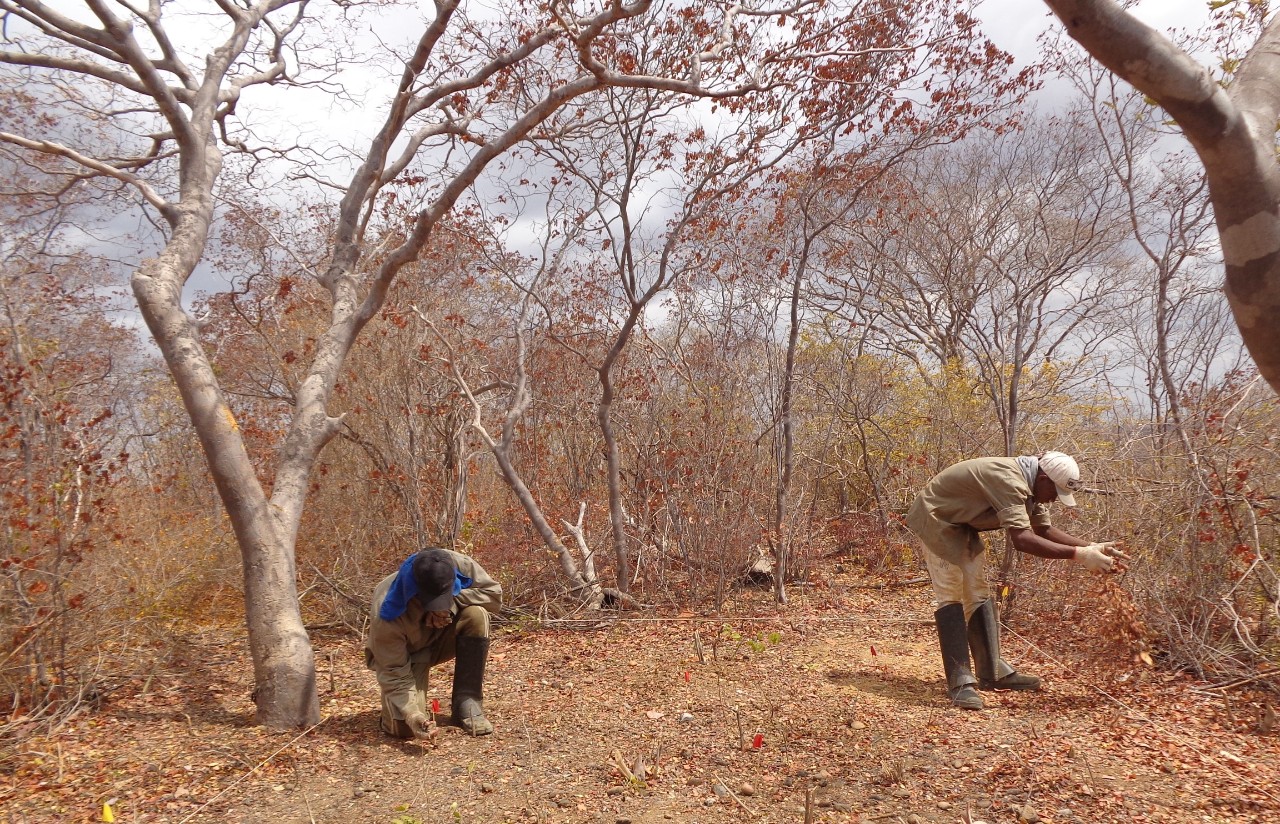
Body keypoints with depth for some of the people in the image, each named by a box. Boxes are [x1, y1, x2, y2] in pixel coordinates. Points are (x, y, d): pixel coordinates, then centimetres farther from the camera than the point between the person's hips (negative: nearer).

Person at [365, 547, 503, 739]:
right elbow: (394, 674, -28)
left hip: (442, 638, 3)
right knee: (404, 727, -23)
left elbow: (493, 593, -17)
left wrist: (452, 603, -32)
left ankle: (467, 705, -16)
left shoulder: (460, 565, -30)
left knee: (476, 615, -30)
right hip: (406, 654, -3)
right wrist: (412, 715, -42)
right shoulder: (387, 616, -36)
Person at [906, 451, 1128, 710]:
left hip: (962, 525, 10)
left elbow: (1044, 530, 5)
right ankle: (960, 683, -12)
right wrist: (1078, 555, -39)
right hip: (936, 519, -10)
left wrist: (1093, 548, -5)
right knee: (951, 596, -13)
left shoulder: (1030, 485, -1)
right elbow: (1022, 539, -41)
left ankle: (993, 672, 20)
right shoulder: (1008, 480, -33)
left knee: (978, 594, 11)